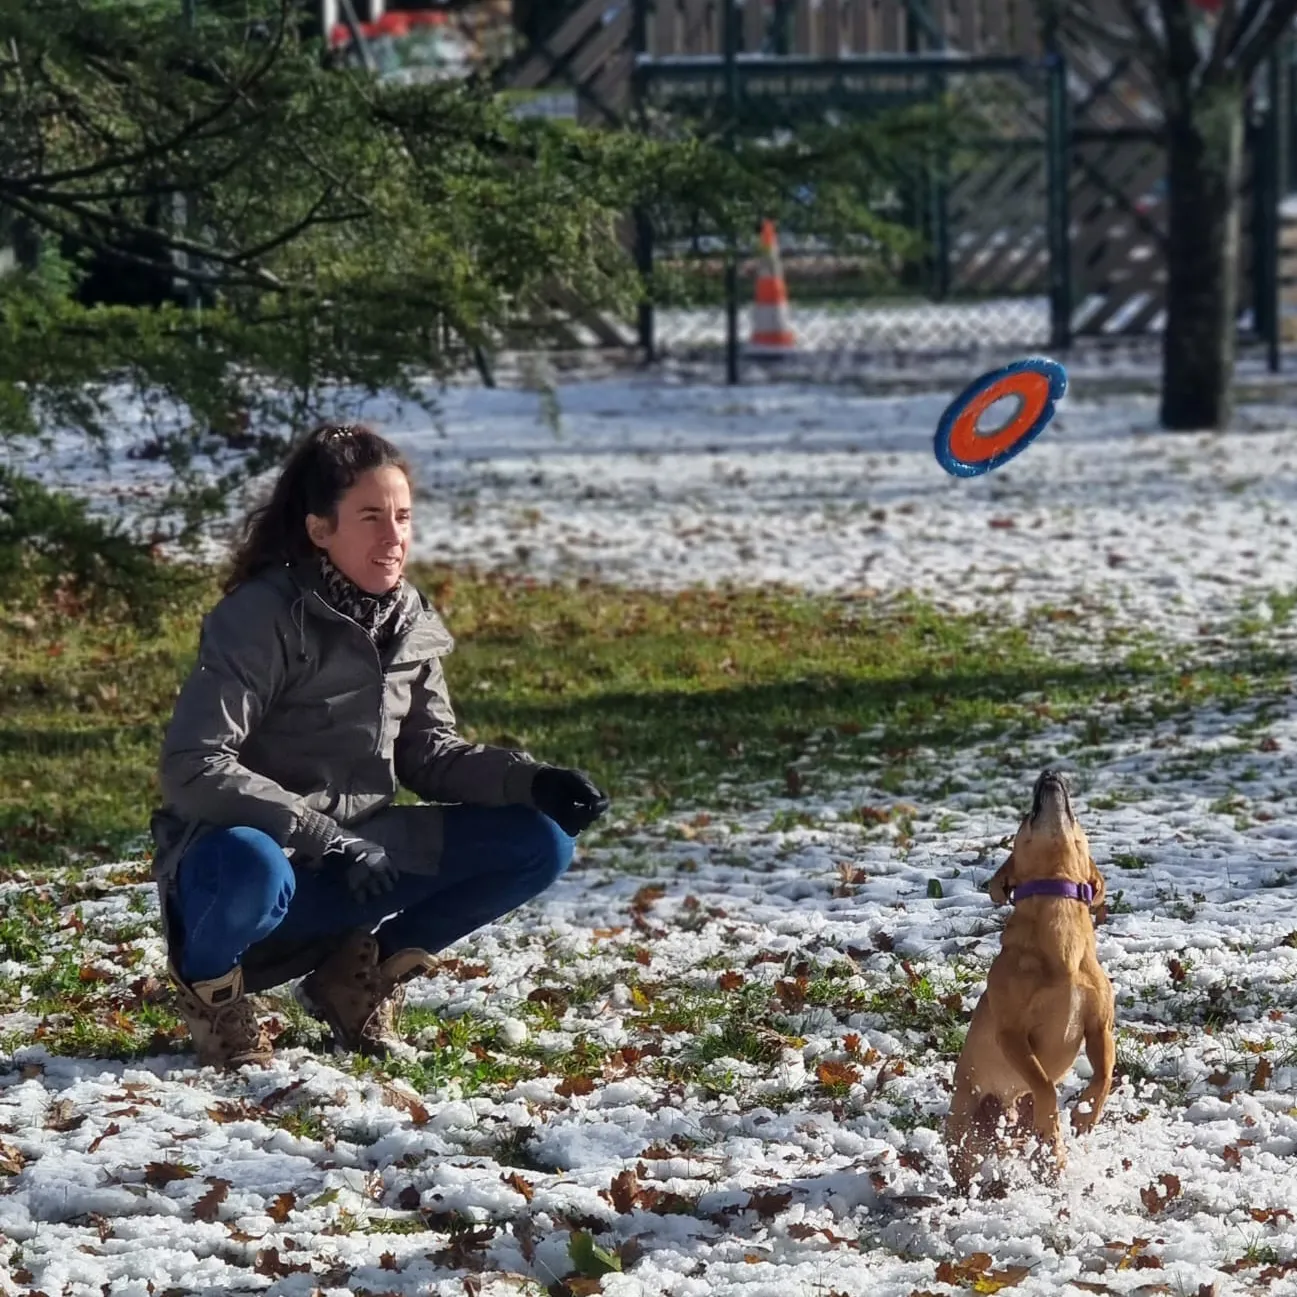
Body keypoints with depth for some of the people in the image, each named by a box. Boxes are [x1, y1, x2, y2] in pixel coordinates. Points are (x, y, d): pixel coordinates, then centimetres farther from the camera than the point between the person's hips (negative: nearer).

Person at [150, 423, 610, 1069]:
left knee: (540, 841, -5)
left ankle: (360, 969, 8)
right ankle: (209, 982, -6)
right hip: (255, 850, -7)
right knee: (250, 869, -43)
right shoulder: (262, 618, -18)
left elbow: (426, 749, 11)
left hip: (354, 854, 7)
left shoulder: (408, 618, 3)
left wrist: (527, 780, -7)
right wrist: (326, 840, -28)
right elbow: (193, 767, -24)